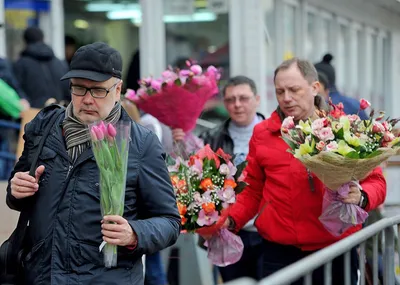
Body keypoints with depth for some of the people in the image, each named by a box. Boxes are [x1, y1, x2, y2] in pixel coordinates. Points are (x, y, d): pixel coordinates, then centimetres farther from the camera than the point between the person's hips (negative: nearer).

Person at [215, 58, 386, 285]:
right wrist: (231, 220, -3)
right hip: (280, 253, 1)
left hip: (336, 250, 0)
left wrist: (360, 197, -18)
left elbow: (376, 182, 3)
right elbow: (253, 190, 13)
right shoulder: (263, 133, 6)